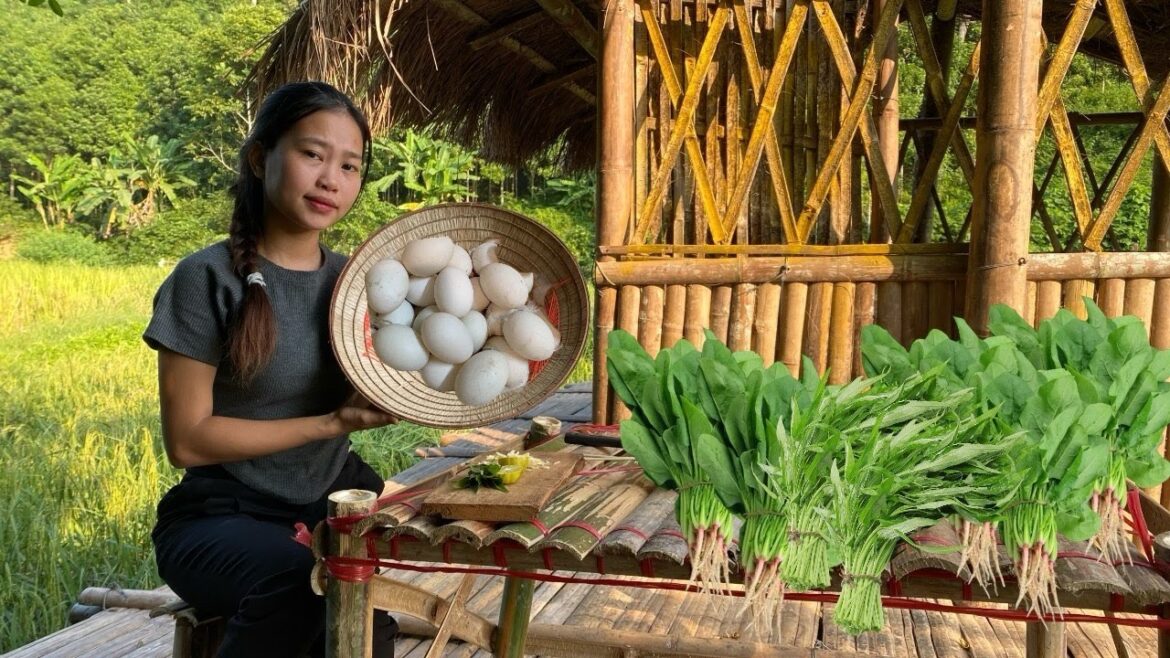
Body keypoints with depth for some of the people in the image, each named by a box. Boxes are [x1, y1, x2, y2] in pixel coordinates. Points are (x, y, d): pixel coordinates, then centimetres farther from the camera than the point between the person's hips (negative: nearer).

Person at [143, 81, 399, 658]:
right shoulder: (208, 278, -10)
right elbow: (187, 440, -11)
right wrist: (332, 423, -16)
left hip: (337, 502, 4)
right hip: (224, 516, -3)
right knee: (305, 580, -34)